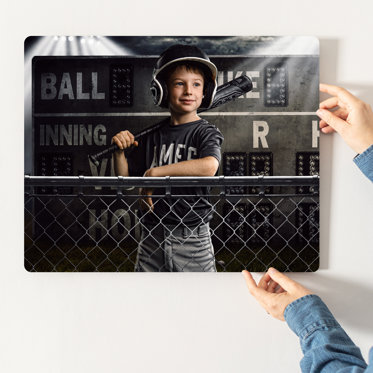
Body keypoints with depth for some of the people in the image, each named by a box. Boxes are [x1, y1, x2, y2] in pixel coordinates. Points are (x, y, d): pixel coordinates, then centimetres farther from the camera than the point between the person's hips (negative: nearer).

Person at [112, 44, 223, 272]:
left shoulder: (206, 132, -6)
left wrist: (155, 172, -23)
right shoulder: (154, 134, 6)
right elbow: (125, 176, 11)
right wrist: (119, 151, -8)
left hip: (192, 239, -3)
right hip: (152, 237, 4)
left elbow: (209, 166, -29)